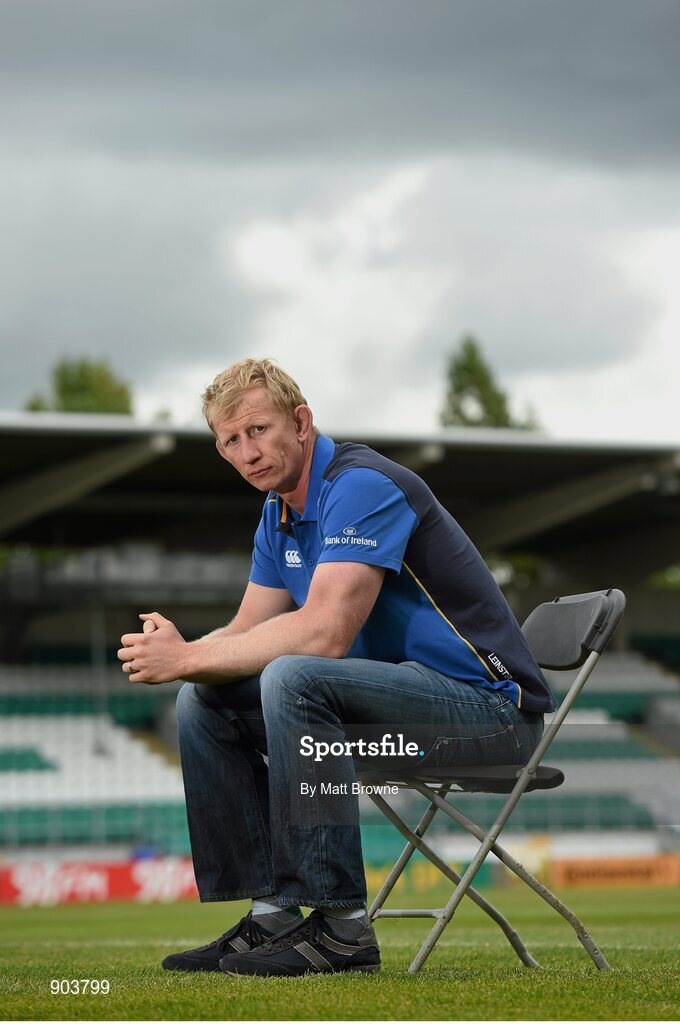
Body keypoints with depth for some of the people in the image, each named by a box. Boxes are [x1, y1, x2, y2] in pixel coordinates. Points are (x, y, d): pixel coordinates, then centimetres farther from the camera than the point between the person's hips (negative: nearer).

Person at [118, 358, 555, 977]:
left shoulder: (362, 486, -18)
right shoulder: (281, 512, 12)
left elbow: (324, 633, -28)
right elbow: (248, 631, 11)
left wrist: (189, 657, -21)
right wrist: (179, 653, -12)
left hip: (489, 706, -10)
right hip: (402, 692, 10)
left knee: (293, 679, -32)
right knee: (206, 700, 5)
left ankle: (340, 926, -27)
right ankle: (271, 914, 1)